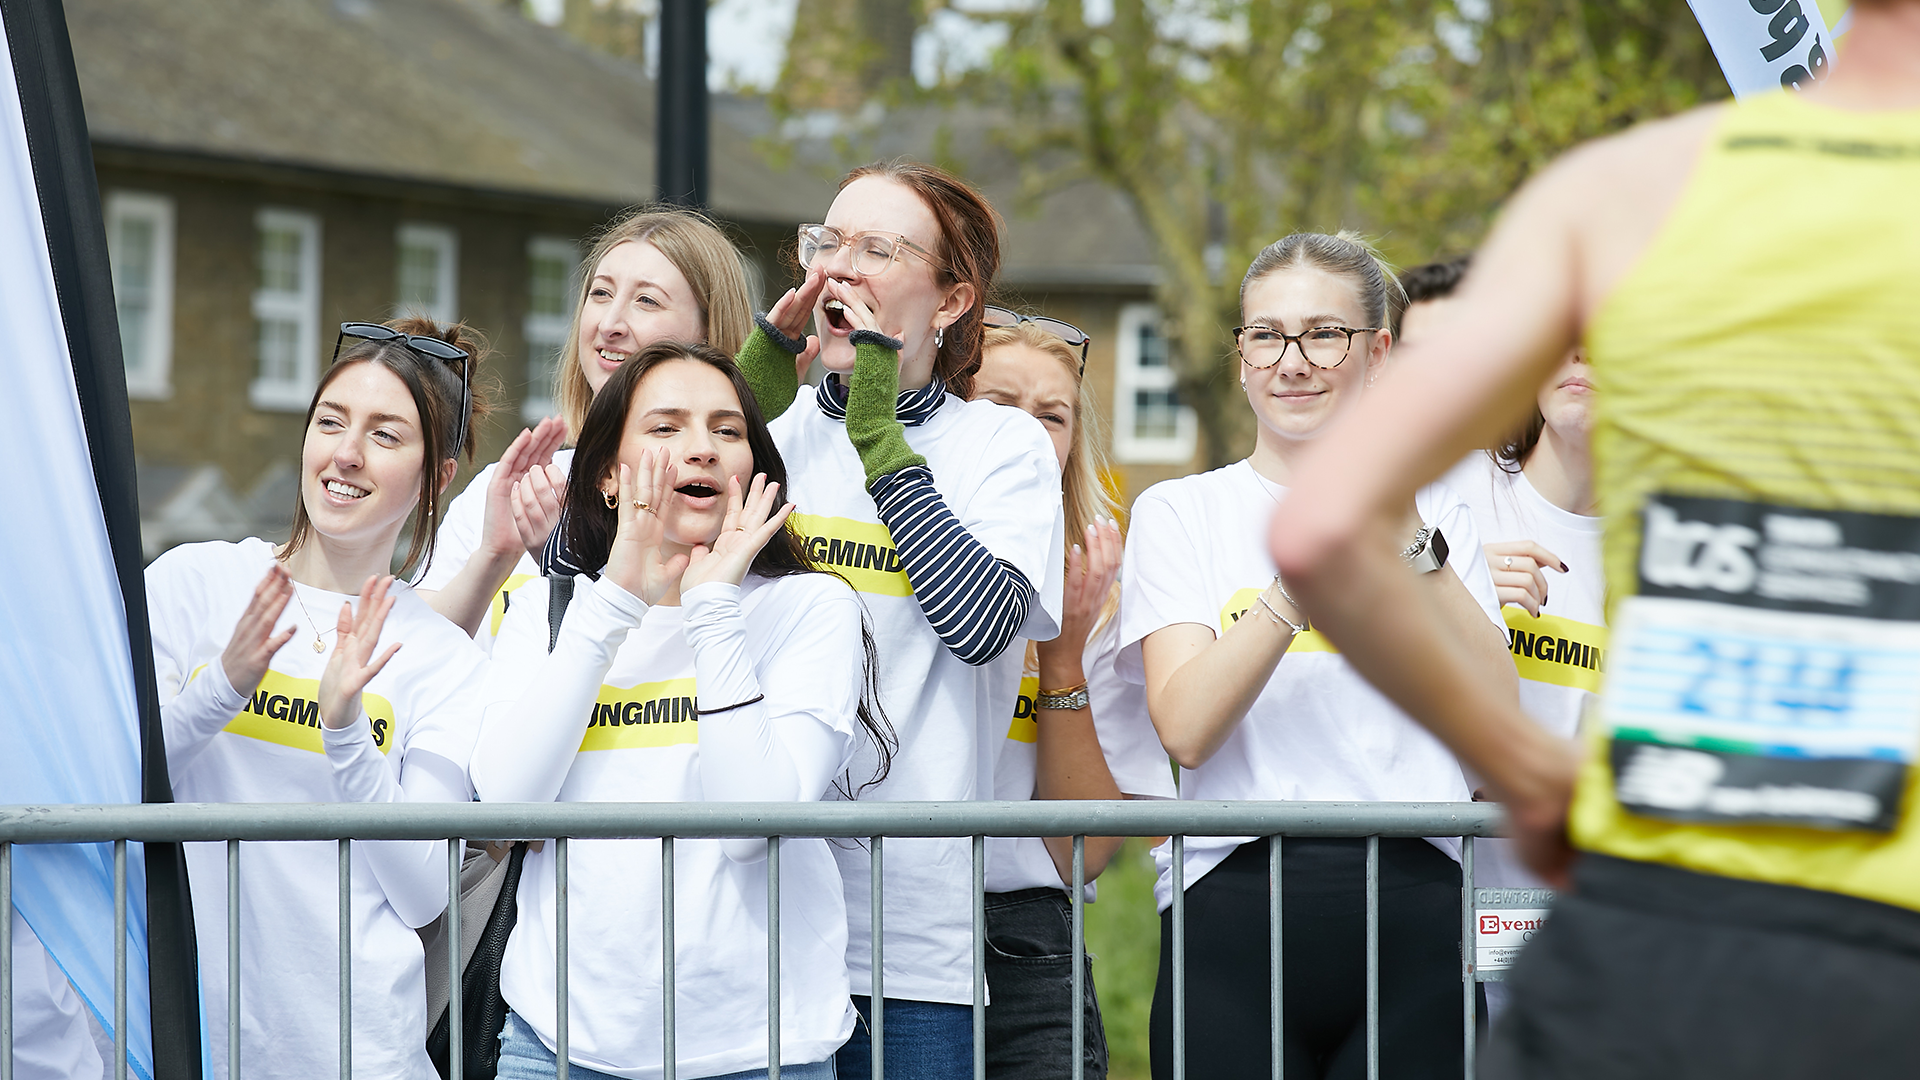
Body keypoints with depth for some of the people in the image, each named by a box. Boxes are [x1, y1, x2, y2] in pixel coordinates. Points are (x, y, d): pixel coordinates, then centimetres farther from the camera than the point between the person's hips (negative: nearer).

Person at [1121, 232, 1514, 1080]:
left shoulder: (1436, 512, 14)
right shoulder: (1180, 513, 9)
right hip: (1235, 907, -1)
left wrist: (1408, 539, -7)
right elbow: (1185, 727, -6)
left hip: (1412, 908, 1)